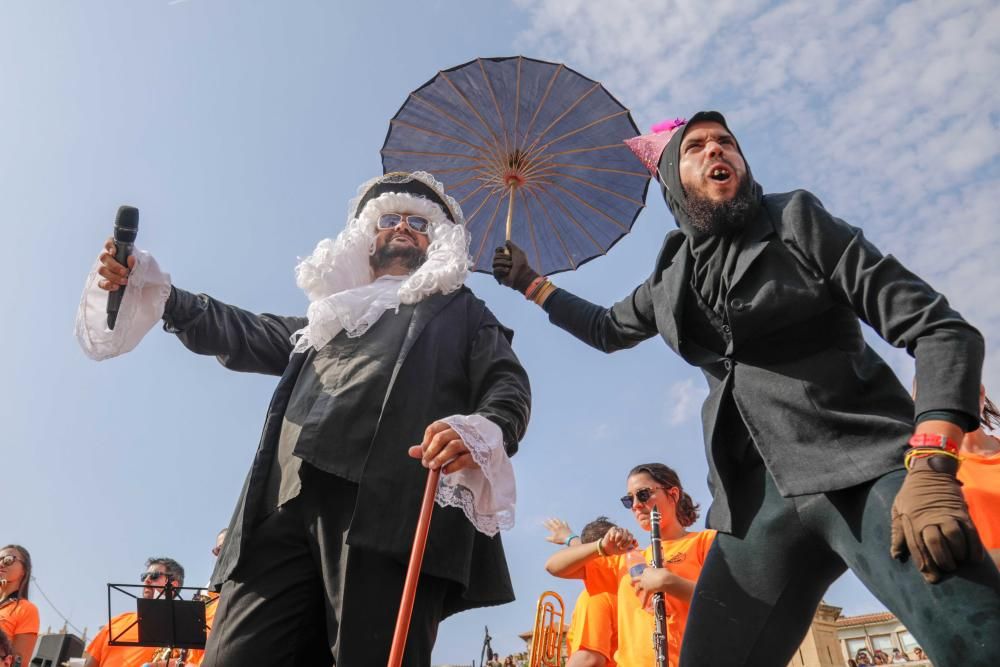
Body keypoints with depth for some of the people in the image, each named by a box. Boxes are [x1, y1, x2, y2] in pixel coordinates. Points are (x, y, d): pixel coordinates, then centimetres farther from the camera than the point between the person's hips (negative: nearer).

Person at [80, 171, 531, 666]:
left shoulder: (461, 312, 23)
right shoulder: (332, 315, 35)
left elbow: (508, 384, 8)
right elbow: (245, 336, 30)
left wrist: (483, 432, -17)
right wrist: (157, 293, 15)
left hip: (390, 511, -3)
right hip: (290, 506, 4)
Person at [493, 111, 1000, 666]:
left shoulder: (796, 220, 3)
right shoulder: (669, 280, 17)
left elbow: (940, 329, -4)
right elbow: (606, 329, 38)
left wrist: (931, 468, -19)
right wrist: (530, 283, 34)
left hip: (865, 470, -4)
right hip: (759, 499, 4)